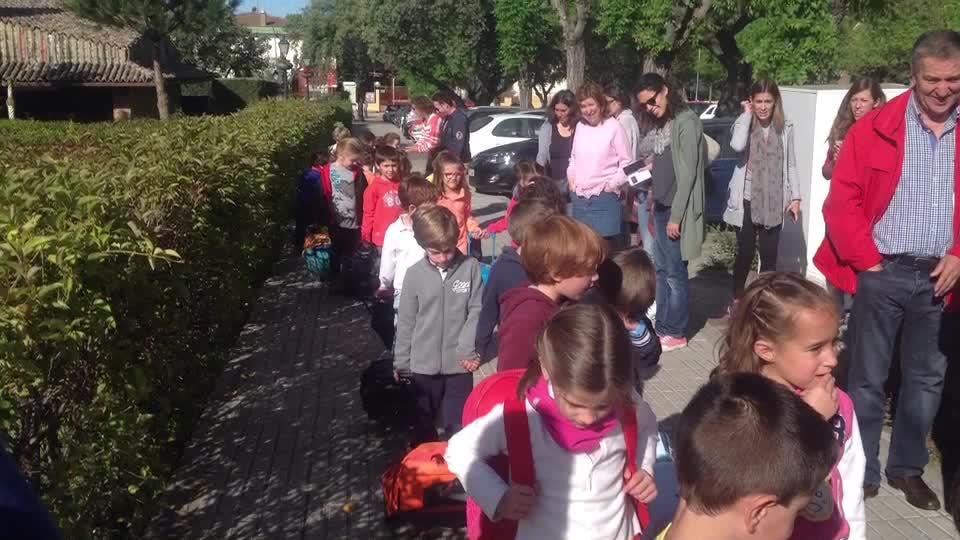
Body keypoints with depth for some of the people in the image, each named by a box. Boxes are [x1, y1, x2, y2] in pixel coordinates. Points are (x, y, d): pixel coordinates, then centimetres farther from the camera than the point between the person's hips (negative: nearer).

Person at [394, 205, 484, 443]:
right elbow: (406, 321, 1)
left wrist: (468, 350, -12)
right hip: (423, 364, 2)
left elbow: (476, 311, -5)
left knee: (458, 424, 7)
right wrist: (401, 361, 7)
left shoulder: (471, 267, -9)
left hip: (459, 363, -1)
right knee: (423, 423, 18)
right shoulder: (414, 274, -6)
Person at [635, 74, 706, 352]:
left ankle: (675, 333, 10)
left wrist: (676, 216, -18)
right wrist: (654, 208, 11)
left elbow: (688, 172, -17)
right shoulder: (660, 124, 13)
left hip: (676, 210, -8)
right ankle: (662, 326, 23)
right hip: (661, 207, 9)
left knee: (675, 272, 0)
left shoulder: (686, 121, -14)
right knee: (661, 270, 14)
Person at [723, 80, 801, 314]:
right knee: (745, 253, 4)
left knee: (769, 255, 6)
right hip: (747, 201, -2)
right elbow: (737, 145, -27)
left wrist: (795, 197, 2)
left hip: (774, 202, 2)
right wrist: (747, 114, -16)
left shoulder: (785, 128, 3)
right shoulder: (744, 123, -3)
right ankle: (736, 299, 20)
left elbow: (790, 165, 7)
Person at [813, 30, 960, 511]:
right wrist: (867, 260, -8)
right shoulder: (875, 128, -4)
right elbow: (842, 202, -5)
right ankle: (862, 472, 19)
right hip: (882, 273, -3)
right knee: (867, 379, 6)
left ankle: (907, 467, 30)